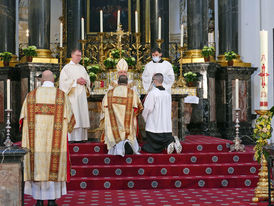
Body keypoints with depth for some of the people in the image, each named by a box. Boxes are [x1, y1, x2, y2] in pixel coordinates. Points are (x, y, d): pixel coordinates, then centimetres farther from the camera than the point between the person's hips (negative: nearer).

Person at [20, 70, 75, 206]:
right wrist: (64, 129, 22)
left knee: (37, 167, 8)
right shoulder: (62, 96, -1)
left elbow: (23, 119, 3)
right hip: (54, 141, -1)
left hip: (35, 140, 1)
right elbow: (70, 119, 2)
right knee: (53, 168, 6)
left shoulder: (31, 95, 3)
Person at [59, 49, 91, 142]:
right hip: (72, 95, -5)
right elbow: (63, 81, -8)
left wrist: (85, 82, -5)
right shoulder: (67, 68, 3)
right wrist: (76, 81, -14)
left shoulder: (82, 68, 19)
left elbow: (88, 80, 18)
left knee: (82, 115, 0)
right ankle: (72, 137, -13)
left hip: (81, 95, 5)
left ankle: (81, 137, 2)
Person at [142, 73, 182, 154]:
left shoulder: (152, 93, -14)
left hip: (154, 125, -6)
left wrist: (145, 117, 6)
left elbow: (148, 108, -13)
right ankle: (173, 140, -17)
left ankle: (169, 143, -21)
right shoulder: (168, 94, 7)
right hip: (167, 126, 6)